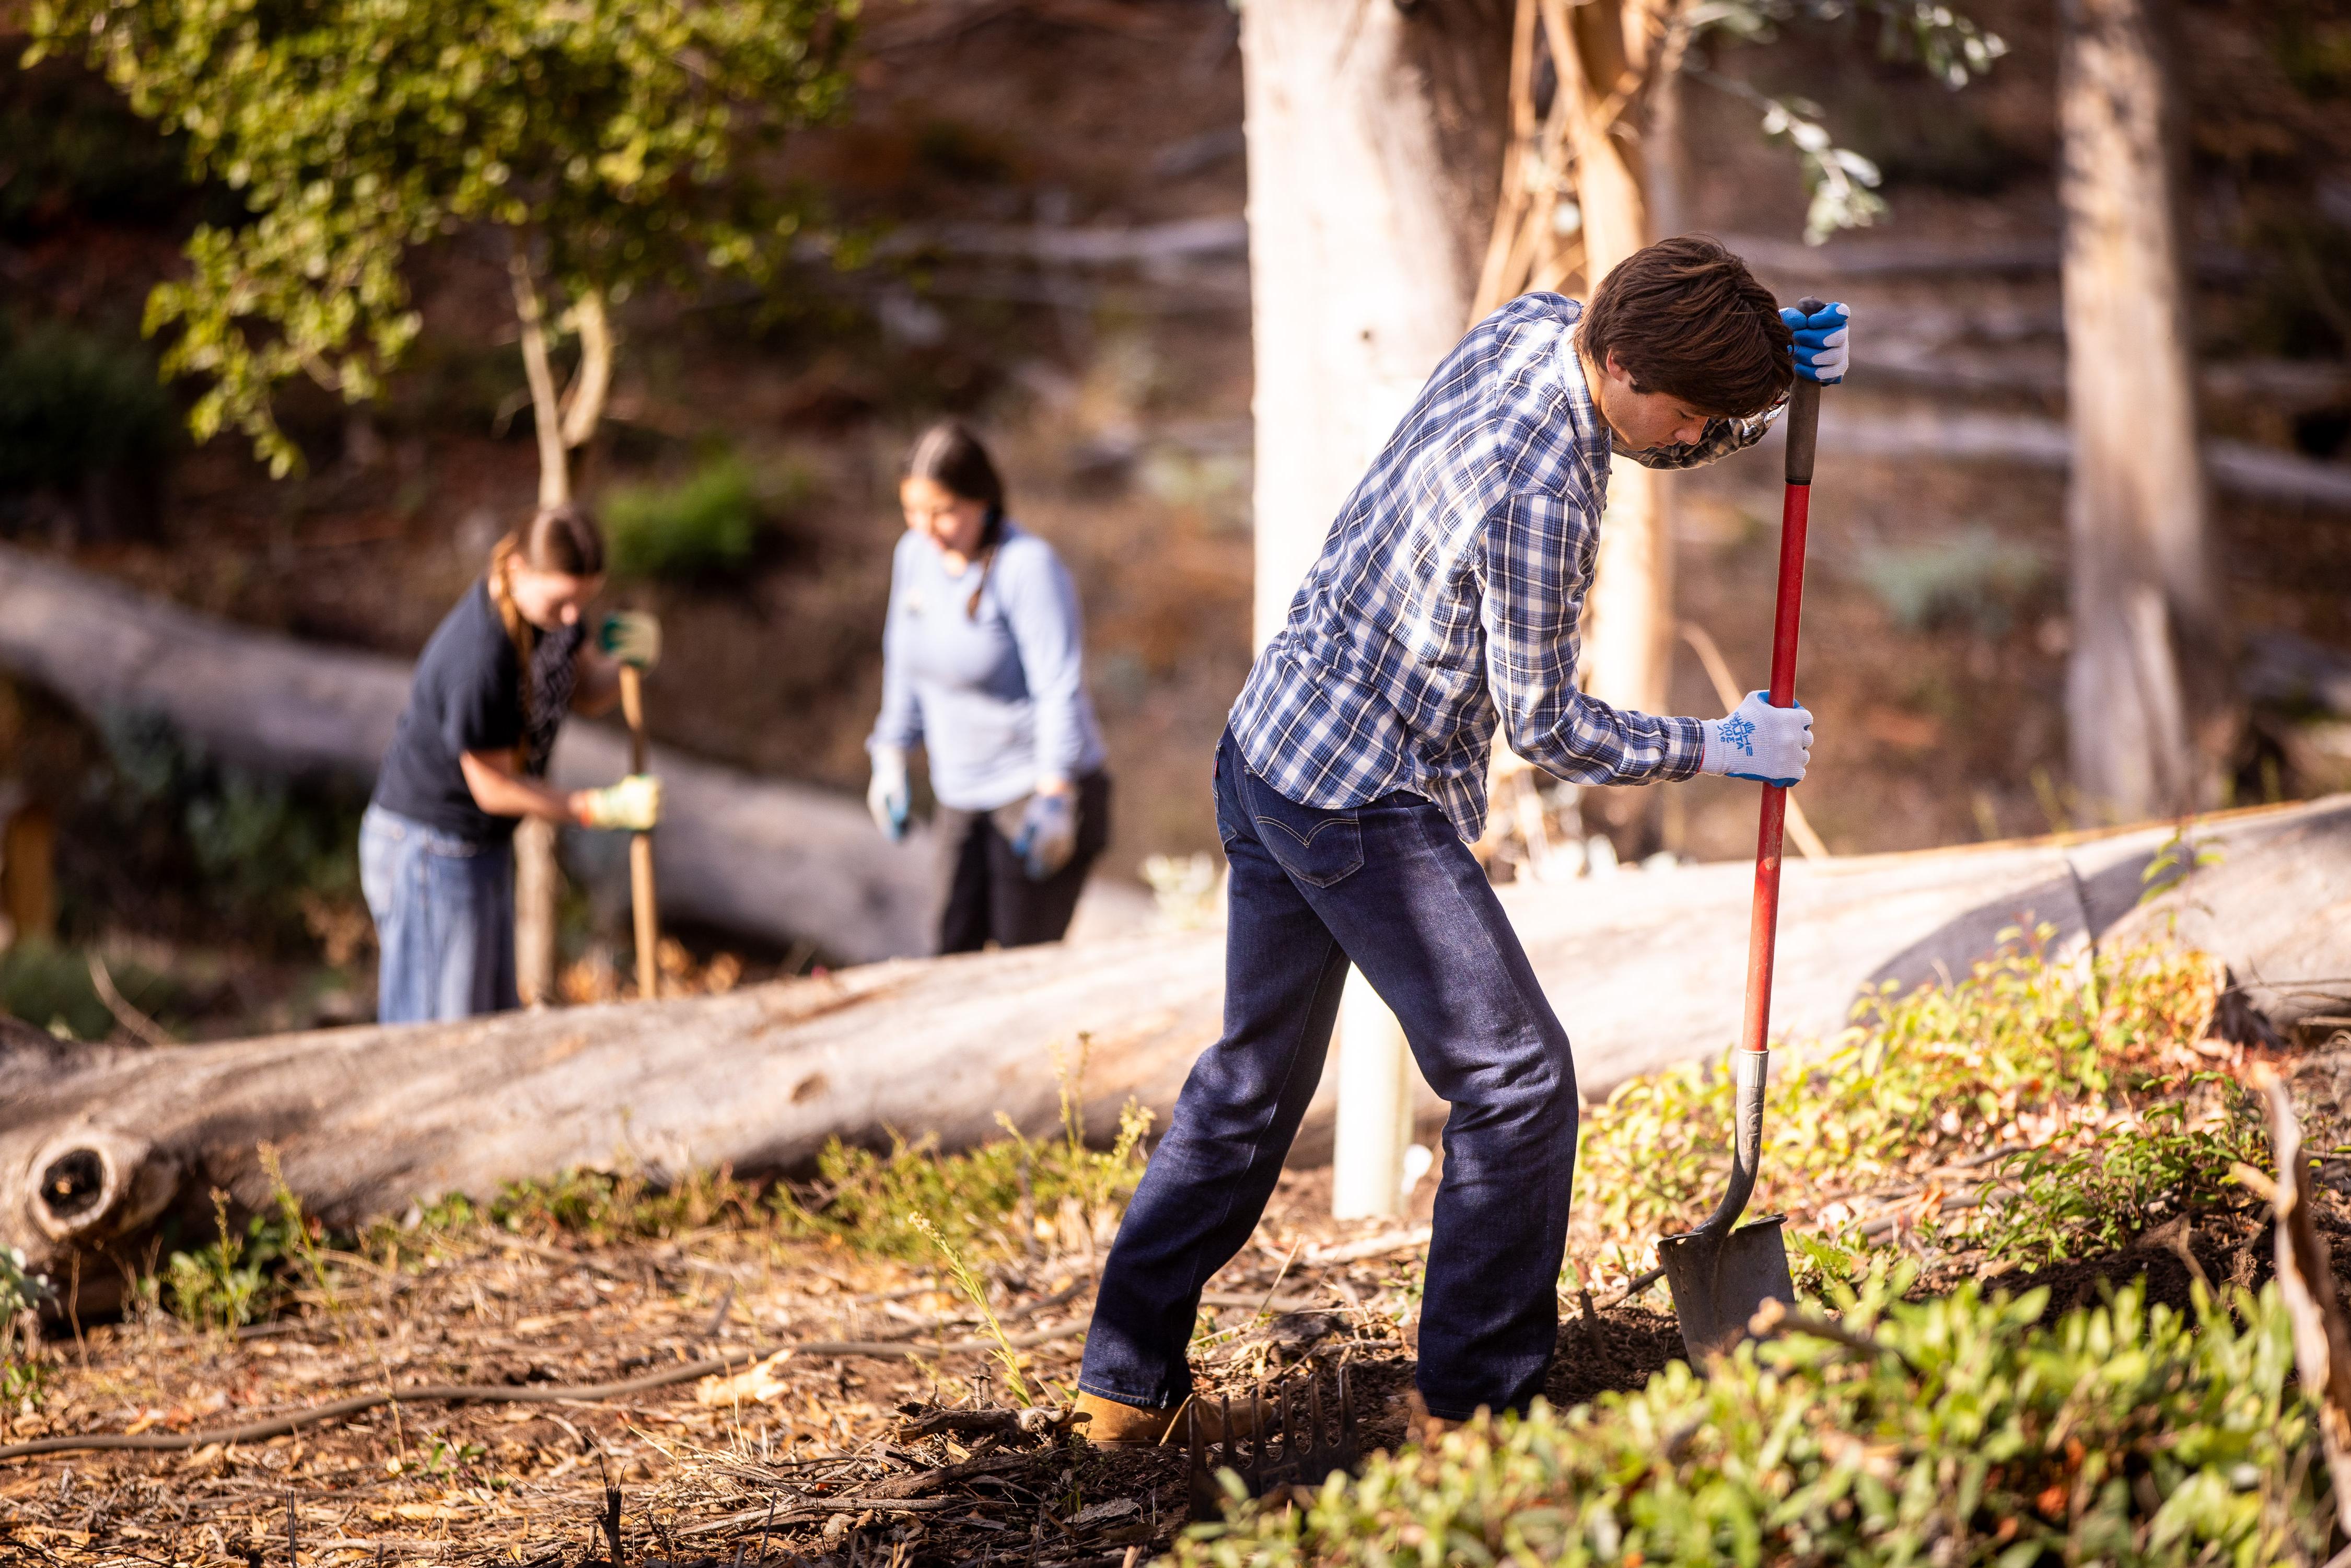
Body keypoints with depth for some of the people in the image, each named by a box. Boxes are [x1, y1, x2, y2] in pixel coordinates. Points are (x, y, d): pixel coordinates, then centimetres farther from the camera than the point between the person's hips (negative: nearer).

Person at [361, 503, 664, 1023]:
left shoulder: (550, 589, -8)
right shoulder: (480, 660, -34)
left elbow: (587, 694, 5)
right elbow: (494, 788, -23)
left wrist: (629, 658, -17)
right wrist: (607, 809, -21)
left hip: (483, 844, 9)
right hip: (428, 849, -9)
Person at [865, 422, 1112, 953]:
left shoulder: (1027, 566, -20)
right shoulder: (915, 554, 1)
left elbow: (1060, 688, -21)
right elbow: (905, 664, 15)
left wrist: (1055, 797, -23)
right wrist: (891, 761, 17)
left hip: (1037, 787, -7)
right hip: (963, 794, 7)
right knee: (956, 948, 7)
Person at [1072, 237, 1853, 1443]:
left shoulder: (1535, 325, 1)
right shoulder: (1539, 494, -26)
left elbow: (1678, 442, 21)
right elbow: (1545, 724, -15)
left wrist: (1782, 381, 2)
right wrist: (1717, 749, -3)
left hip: (1268, 747, 10)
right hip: (1368, 803, -10)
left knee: (1256, 1071, 19)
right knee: (1515, 1078, -2)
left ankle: (1127, 1380, 25)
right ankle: (1474, 1401, 3)